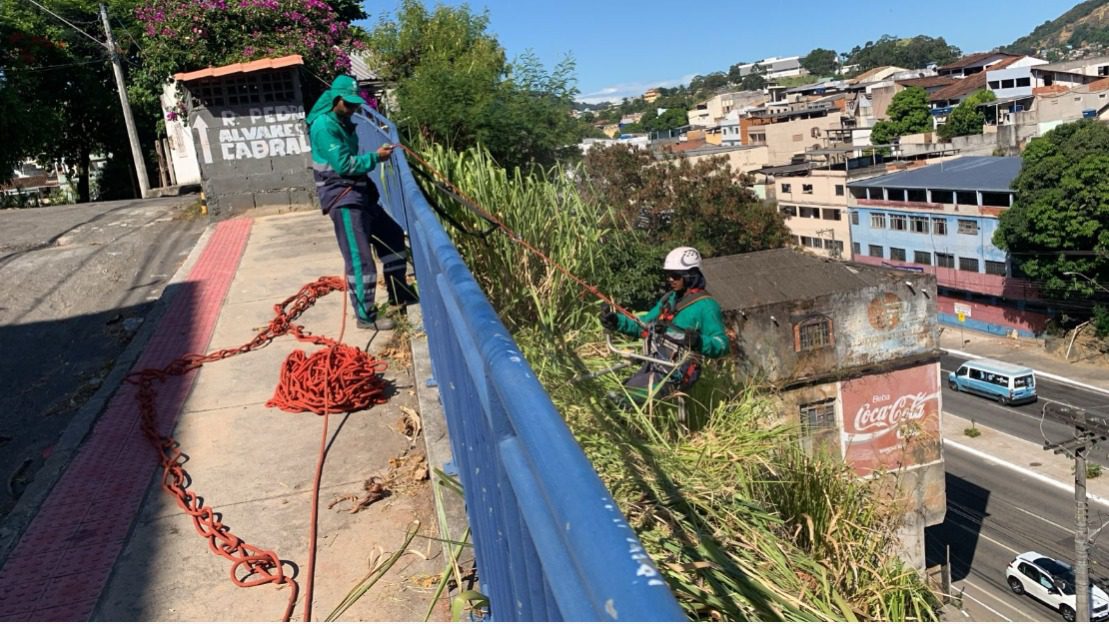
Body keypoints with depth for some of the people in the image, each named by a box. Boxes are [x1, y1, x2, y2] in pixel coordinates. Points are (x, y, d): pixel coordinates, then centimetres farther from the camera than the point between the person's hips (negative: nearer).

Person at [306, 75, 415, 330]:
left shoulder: (342, 122, 14)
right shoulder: (324, 126, -17)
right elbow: (344, 165, -21)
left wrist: (375, 157, 4)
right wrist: (375, 157, -13)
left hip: (358, 193, 10)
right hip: (341, 198, -10)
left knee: (393, 236, 17)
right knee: (360, 258, -8)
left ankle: (399, 295, 28)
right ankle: (366, 316, 2)